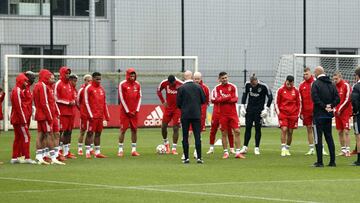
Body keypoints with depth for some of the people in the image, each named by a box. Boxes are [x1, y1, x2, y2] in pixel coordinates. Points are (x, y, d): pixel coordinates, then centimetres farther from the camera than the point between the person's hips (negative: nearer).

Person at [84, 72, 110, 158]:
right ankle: (87, 152, -3)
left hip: (100, 115, 6)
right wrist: (90, 115, -15)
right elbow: (86, 102, -9)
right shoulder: (88, 88, -5)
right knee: (90, 133, -5)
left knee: (98, 133, 8)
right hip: (93, 115, -6)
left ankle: (97, 152, 12)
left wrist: (106, 116, 15)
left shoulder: (102, 89, 15)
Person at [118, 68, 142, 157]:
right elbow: (122, 98, -8)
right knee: (123, 130, -4)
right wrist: (128, 111, -10)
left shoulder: (137, 84, 6)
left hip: (134, 112, 4)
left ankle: (134, 150, 8)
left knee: (134, 130, 3)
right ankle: (120, 150, 0)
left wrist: (136, 110, -2)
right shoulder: (122, 84, -7)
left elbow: (139, 98, 8)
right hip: (124, 111, -4)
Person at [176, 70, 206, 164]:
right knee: (197, 136, 2)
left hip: (185, 114, -2)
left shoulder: (181, 88, -6)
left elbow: (178, 103, -4)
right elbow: (204, 100, 4)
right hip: (196, 114, 2)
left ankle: (186, 158, 3)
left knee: (185, 137, 5)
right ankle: (199, 157, -4)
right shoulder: (198, 87, 0)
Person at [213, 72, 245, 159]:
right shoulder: (217, 88, 3)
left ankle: (237, 152, 0)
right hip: (223, 114, 0)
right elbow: (216, 100, -10)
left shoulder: (233, 86, 2)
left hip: (233, 113, 0)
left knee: (237, 131, -5)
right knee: (224, 134, 3)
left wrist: (223, 99, -13)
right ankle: (226, 152, 12)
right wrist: (229, 97, -16)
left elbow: (235, 99, -7)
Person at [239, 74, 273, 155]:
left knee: (258, 128, -1)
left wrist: (266, 109, -10)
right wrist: (242, 106, 6)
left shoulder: (263, 86, -15)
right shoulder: (247, 85, -3)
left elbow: (270, 97, -6)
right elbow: (245, 94, 13)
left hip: (259, 110, -3)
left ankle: (257, 148, 5)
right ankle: (245, 147, 6)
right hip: (250, 108, 3)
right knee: (248, 127, 2)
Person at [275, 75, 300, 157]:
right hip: (283, 113, -2)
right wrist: (278, 112, -1)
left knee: (290, 132, 5)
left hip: (293, 115, 2)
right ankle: (283, 149, -17)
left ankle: (287, 149, 17)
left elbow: (299, 103, 12)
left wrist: (298, 114, 7)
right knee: (284, 129, -15)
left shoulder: (296, 91, 5)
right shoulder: (281, 90, 0)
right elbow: (277, 102, 6)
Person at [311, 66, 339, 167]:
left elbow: (315, 98, -19)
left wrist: (324, 107, -13)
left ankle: (320, 162, -4)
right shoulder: (331, 84, 9)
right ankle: (332, 161, 9)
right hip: (329, 114, 6)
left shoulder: (315, 84, -9)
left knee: (318, 138, -2)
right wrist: (330, 106, -3)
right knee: (329, 137, 12)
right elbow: (337, 98, 4)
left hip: (319, 114, -6)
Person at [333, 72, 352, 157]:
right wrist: (334, 110, 4)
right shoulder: (334, 87, 12)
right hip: (337, 112, 7)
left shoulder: (346, 85, -7)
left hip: (345, 112, -7)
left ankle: (347, 150, -11)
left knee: (346, 131, -10)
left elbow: (347, 99, -12)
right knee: (340, 132, 7)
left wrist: (340, 109, -12)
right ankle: (343, 150, 13)